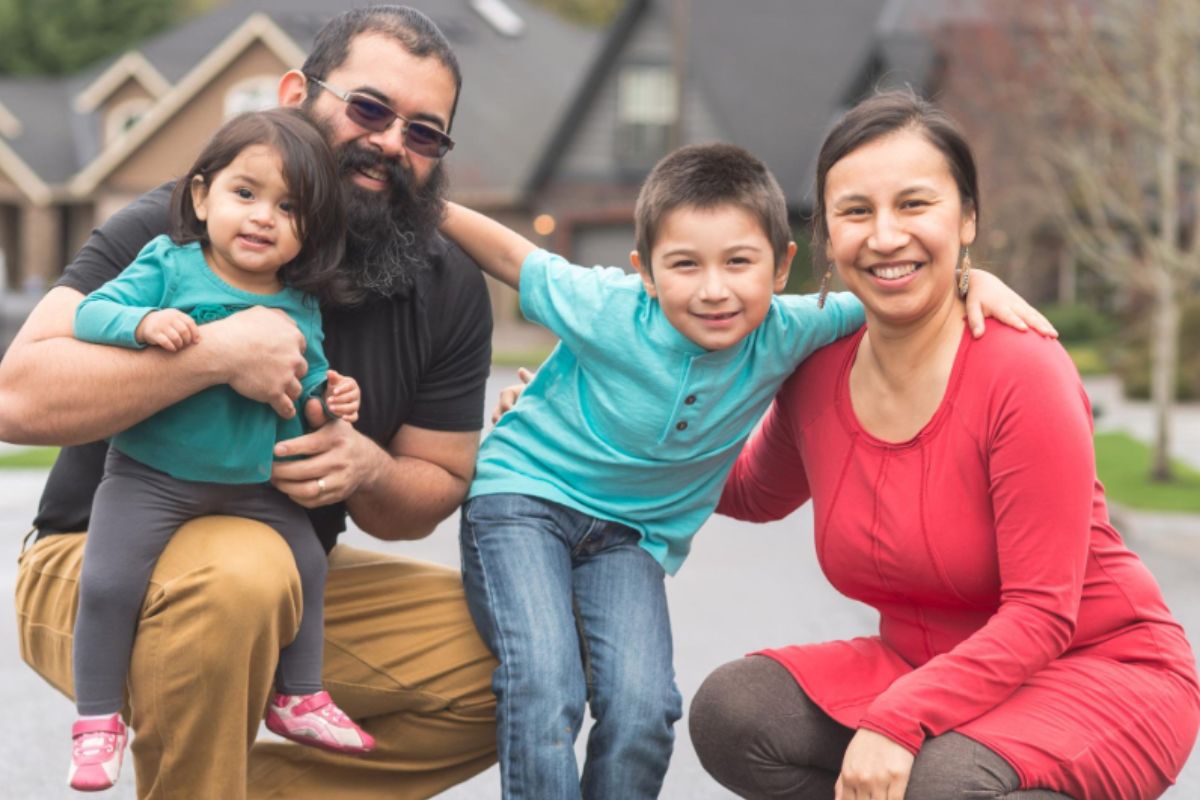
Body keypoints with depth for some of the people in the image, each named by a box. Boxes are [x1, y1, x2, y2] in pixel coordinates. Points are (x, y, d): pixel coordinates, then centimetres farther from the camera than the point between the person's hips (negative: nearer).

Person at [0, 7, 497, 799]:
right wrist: (216, 353, -36)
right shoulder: (172, 229, -16)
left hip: (295, 583, 6)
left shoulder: (450, 291, -2)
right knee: (239, 569, -39)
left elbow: (437, 488, 5)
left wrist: (370, 472, -19)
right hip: (97, 564, -6)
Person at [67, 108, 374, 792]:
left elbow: (304, 389, 14)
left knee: (307, 565, 12)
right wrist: (144, 322, -34)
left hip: (256, 482, 5)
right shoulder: (169, 266, -10)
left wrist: (329, 400, -7)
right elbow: (92, 313, -15)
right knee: (109, 581, -16)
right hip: (151, 475, -4)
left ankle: (298, 698, 32)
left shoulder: (300, 308, 2)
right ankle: (99, 721, 2)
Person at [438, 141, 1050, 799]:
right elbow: (513, 257, -8)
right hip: (521, 491, -3)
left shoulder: (784, 333, -16)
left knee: (643, 706, -16)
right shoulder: (606, 311, -24)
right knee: (544, 684, -24)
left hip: (631, 532, 3)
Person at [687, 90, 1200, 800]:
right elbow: (755, 493, 21)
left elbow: (1041, 614, -22)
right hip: (924, 664, 6)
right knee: (732, 709, -18)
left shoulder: (1023, 371, -21)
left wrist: (895, 721, -32)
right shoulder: (817, 379, -3)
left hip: (1103, 671, -5)